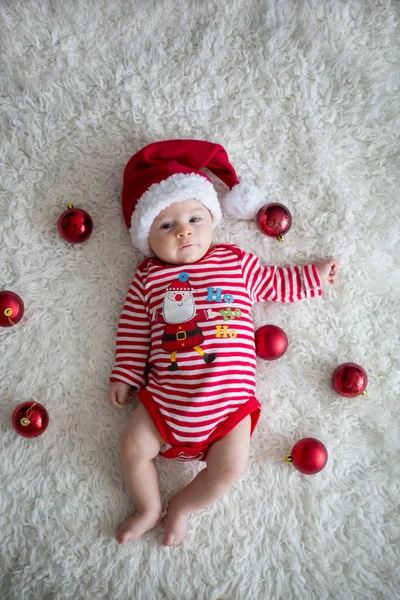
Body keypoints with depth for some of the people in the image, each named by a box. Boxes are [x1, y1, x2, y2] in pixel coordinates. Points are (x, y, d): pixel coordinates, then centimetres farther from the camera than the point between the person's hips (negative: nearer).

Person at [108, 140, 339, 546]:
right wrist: (125, 376, 4)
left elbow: (273, 283, 18)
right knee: (132, 446, -3)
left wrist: (313, 276, 20)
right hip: (164, 398, 1)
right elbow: (134, 329, 6)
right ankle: (149, 509, 24)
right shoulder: (149, 277, 3)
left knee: (230, 466, -6)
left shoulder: (238, 262, 4)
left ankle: (182, 507, 20)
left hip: (229, 400, 0)